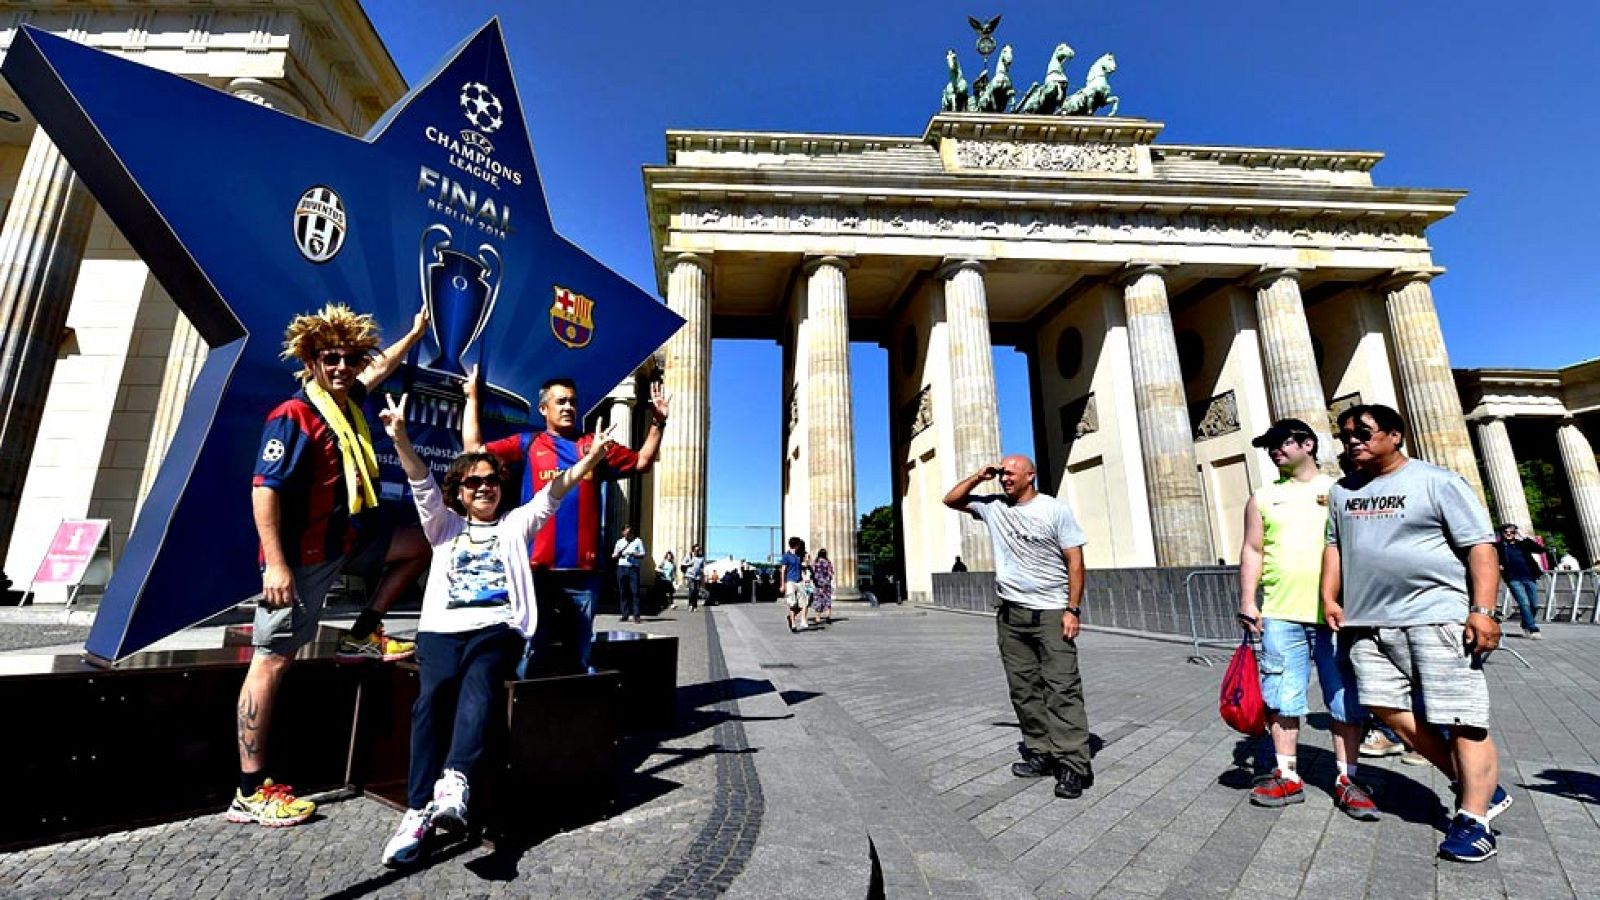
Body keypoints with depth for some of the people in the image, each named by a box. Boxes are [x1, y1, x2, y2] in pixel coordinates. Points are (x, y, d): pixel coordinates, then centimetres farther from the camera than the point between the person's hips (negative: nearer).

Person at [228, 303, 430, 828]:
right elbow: (264, 490, -22)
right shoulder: (293, 416, -18)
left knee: (422, 544, 17)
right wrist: (276, 565, -25)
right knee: (272, 661, -2)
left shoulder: (347, 400, 6)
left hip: (346, 538, 9)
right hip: (302, 555, -9)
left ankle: (364, 636, 20)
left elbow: (378, 368, 28)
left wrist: (415, 333, 37)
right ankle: (250, 792, 7)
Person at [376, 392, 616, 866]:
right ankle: (419, 810, -30)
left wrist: (591, 458, -8)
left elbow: (554, 491, 6)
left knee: (480, 680, -32)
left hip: (497, 626, -1)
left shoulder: (516, 524, 19)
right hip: (443, 627, 1)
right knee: (435, 692, -28)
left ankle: (455, 782, -46)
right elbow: (421, 483, 5)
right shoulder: (444, 524, 21)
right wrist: (400, 437, -11)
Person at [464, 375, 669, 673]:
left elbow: (642, 462, 17)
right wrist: (472, 397, 7)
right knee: (530, 654, 6)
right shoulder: (528, 443, 8)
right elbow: (474, 448, 3)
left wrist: (657, 422, 9)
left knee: (579, 657, 13)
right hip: (538, 568, -2)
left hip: (583, 570, 2)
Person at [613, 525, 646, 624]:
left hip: (633, 568, -3)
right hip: (622, 568, 3)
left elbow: (642, 555, 3)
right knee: (623, 592, 3)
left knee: (635, 592, -8)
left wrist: (633, 554, -14)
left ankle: (636, 616, -8)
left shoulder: (638, 541, 7)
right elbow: (614, 556, 16)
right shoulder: (619, 542, 15)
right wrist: (618, 554, -6)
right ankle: (625, 615, 9)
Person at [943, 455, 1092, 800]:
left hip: (1051, 613, -5)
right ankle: (1041, 753, 19)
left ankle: (1073, 765, -2)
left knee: (1062, 688, -6)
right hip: (1010, 615, 5)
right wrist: (978, 476, 2)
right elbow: (951, 500, 15)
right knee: (1024, 689, 9)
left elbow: (1075, 561, -6)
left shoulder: (1055, 510, -5)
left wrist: (1073, 609, -13)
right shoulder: (993, 506, 7)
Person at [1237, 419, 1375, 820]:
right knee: (1282, 697, 5)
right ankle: (1288, 777, 15)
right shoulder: (1263, 497, 11)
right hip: (1280, 614, 1)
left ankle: (1347, 780, 17)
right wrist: (1247, 601, 0)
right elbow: (1252, 551, 8)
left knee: (1346, 698, 5)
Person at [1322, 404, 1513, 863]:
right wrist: (1330, 597, 10)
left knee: (1460, 719, 0)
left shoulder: (1438, 481, -2)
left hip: (1437, 617, -6)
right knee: (1389, 709, 6)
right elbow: (1334, 545, 19)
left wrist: (1482, 610, -14)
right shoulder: (1342, 490, 14)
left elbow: (1480, 546, -6)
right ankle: (1478, 786, 24)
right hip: (1369, 622, 6)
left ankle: (1472, 819, 12)